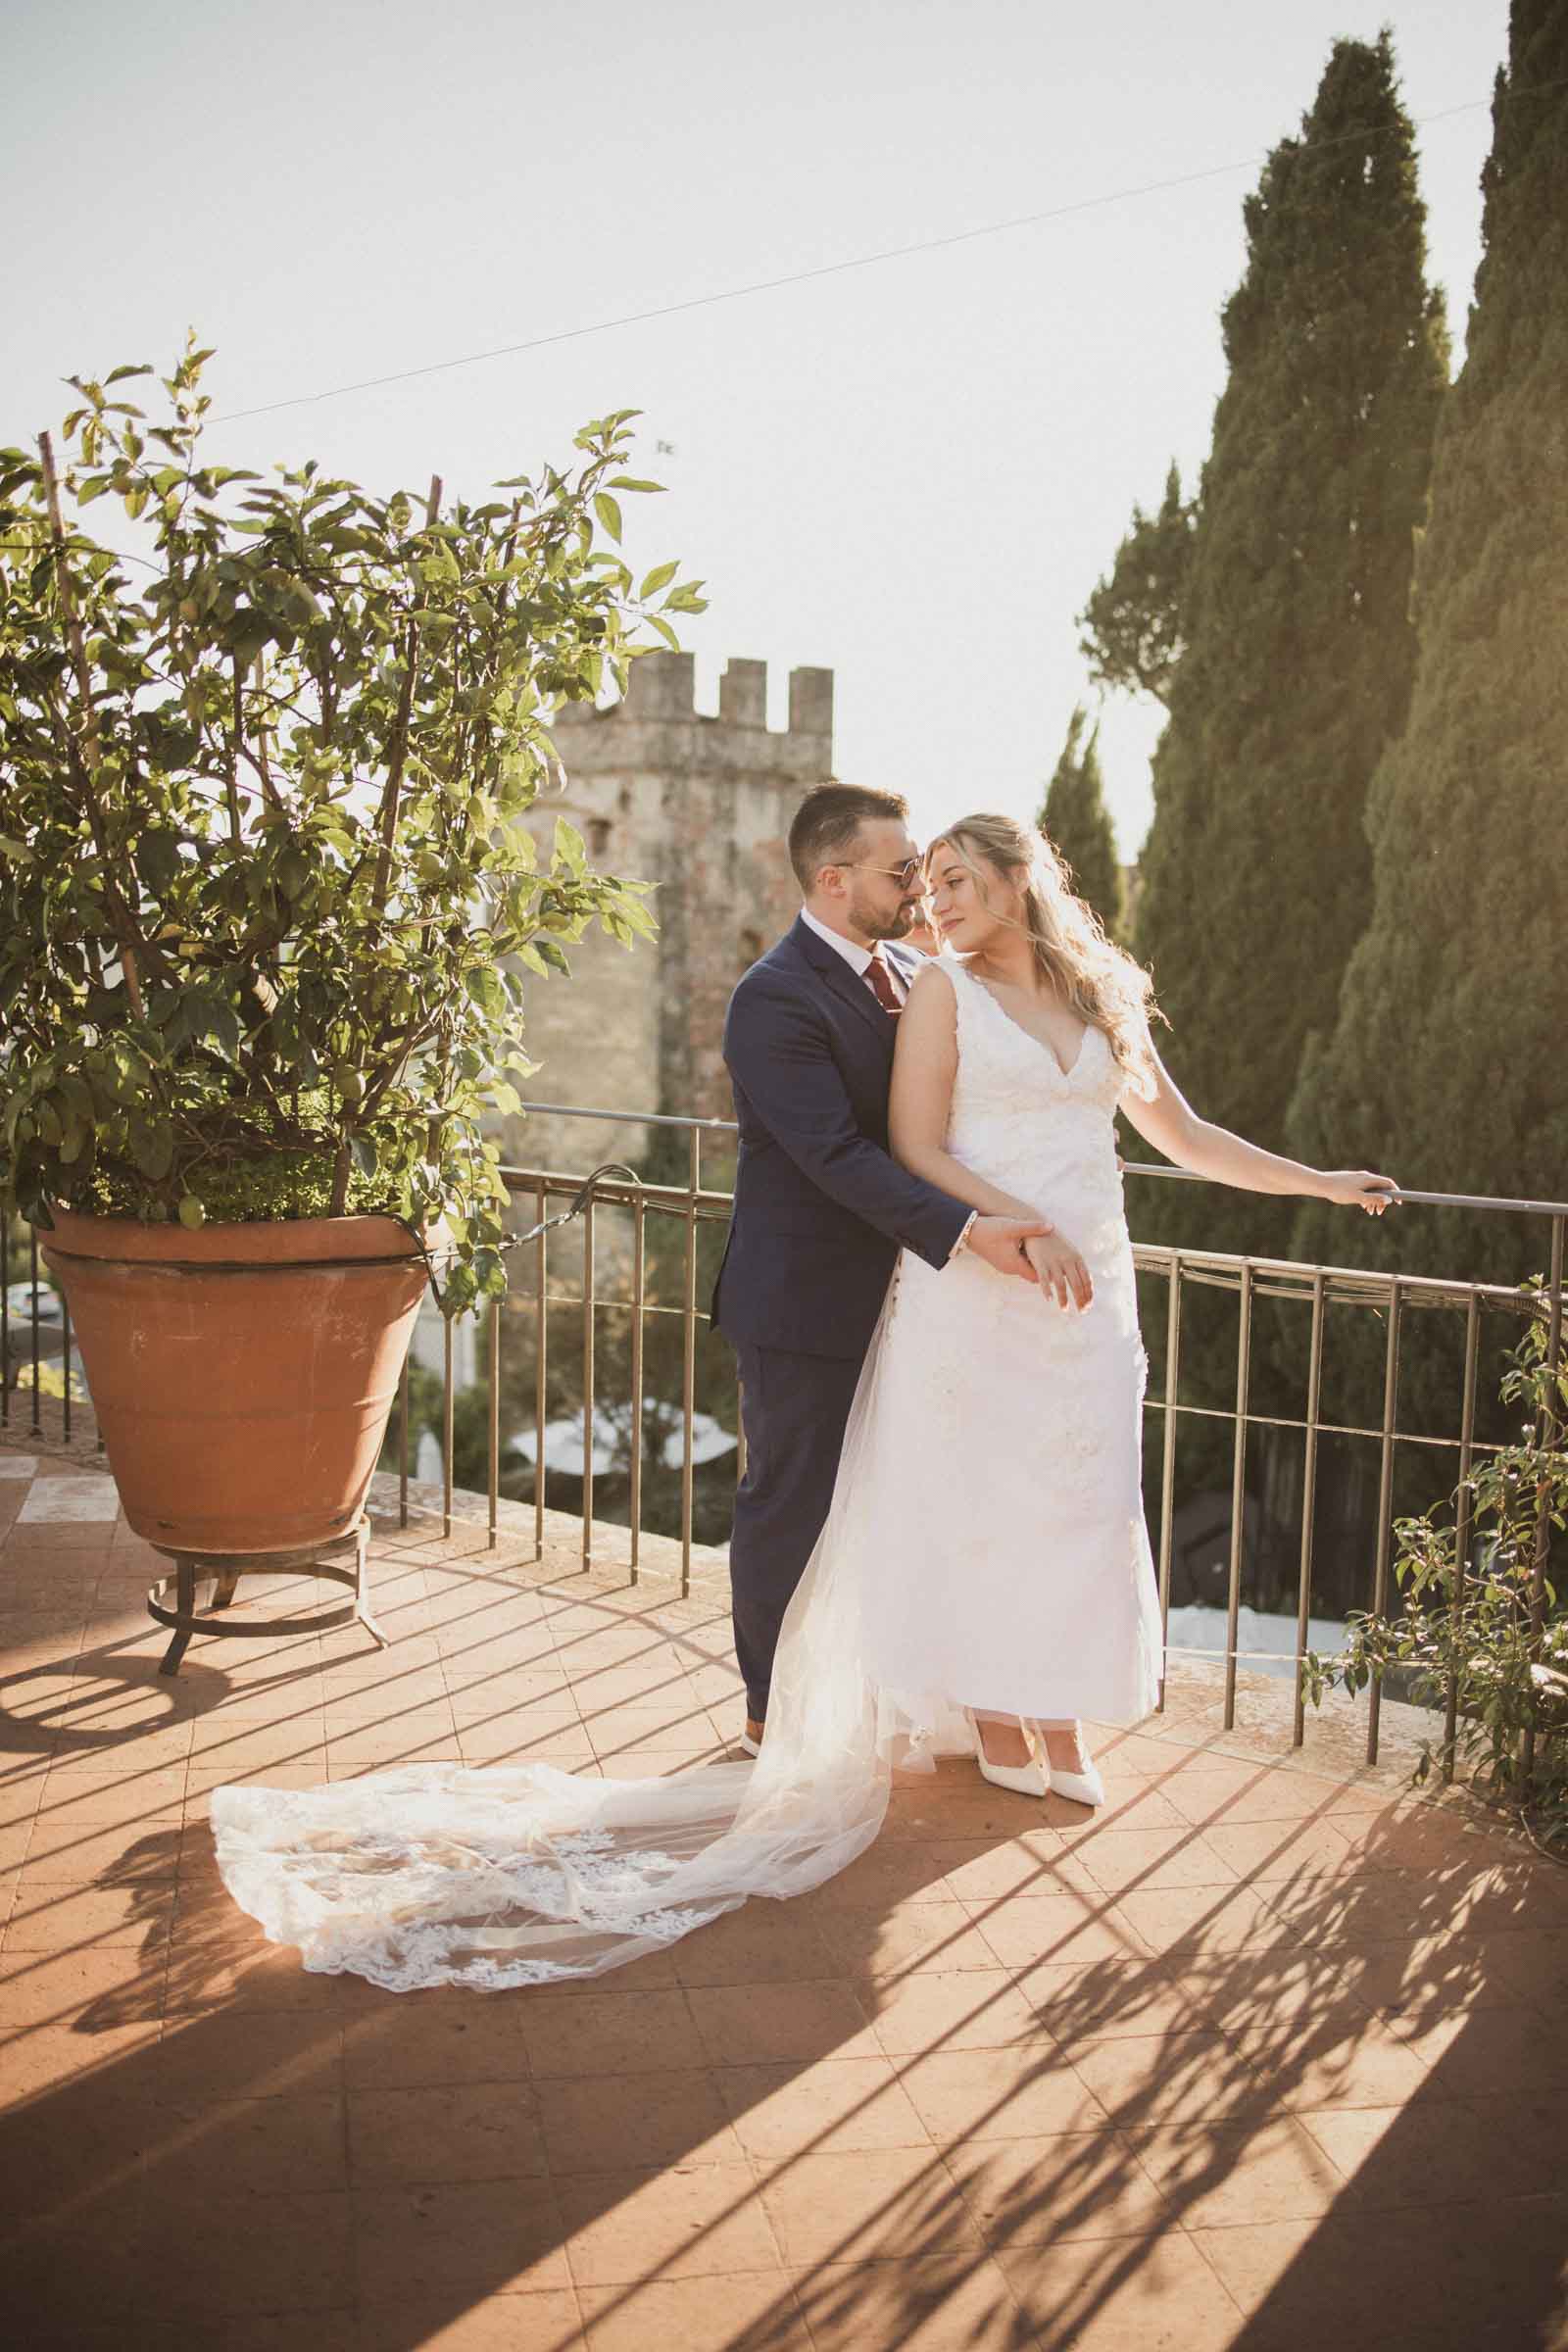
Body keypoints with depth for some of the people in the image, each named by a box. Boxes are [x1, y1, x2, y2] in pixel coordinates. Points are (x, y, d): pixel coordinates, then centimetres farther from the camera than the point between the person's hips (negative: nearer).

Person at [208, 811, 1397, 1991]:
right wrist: (1022, 1228, -17)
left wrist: (1323, 1181, 17)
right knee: (977, 1504, 2)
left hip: (1086, 1294, 5)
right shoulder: (942, 992, -2)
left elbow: (1183, 1133, 18)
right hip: (971, 1290, -4)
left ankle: (1059, 1726, 21)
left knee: (1077, 1510, 7)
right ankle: (995, 1726, 18)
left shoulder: (1109, 999, 13)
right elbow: (917, 1152, -11)